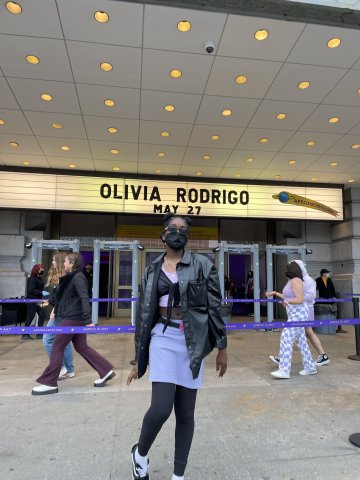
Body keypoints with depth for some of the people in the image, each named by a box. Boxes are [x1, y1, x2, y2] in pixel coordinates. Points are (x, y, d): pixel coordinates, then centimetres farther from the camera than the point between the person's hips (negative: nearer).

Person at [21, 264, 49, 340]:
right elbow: (31, 290, -22)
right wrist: (42, 292, -25)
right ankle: (25, 335, 10)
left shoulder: (39, 278, 10)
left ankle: (39, 334, 15)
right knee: (30, 317, -2)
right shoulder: (32, 278, -14)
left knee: (42, 315, 7)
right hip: (32, 300, -9)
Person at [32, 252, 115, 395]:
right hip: (74, 318, 10)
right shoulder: (71, 277, 14)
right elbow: (66, 296, 27)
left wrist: (88, 320, -31)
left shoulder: (77, 277, -16)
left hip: (73, 318, -10)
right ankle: (106, 371, 17)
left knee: (57, 347, 0)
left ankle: (49, 383, 12)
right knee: (81, 347, 12)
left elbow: (84, 299, -25)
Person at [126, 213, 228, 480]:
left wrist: (222, 347, -1)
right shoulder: (153, 271, 6)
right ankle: (140, 453, 24)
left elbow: (214, 307, 0)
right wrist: (140, 359, 10)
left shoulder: (202, 265, -1)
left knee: (186, 413, 10)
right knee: (161, 407, -9)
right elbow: (145, 315, 9)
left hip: (192, 342, 0)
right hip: (164, 338, 0)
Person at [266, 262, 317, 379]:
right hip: (295, 315, 11)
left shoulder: (295, 281, -15)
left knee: (286, 338, -14)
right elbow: (288, 297, 25)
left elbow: (300, 299, -21)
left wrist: (288, 301, -35)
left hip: (298, 314, -11)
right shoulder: (291, 281, 15)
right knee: (300, 340, 14)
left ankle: (284, 370, -13)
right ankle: (310, 367, 24)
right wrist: (275, 293, 28)